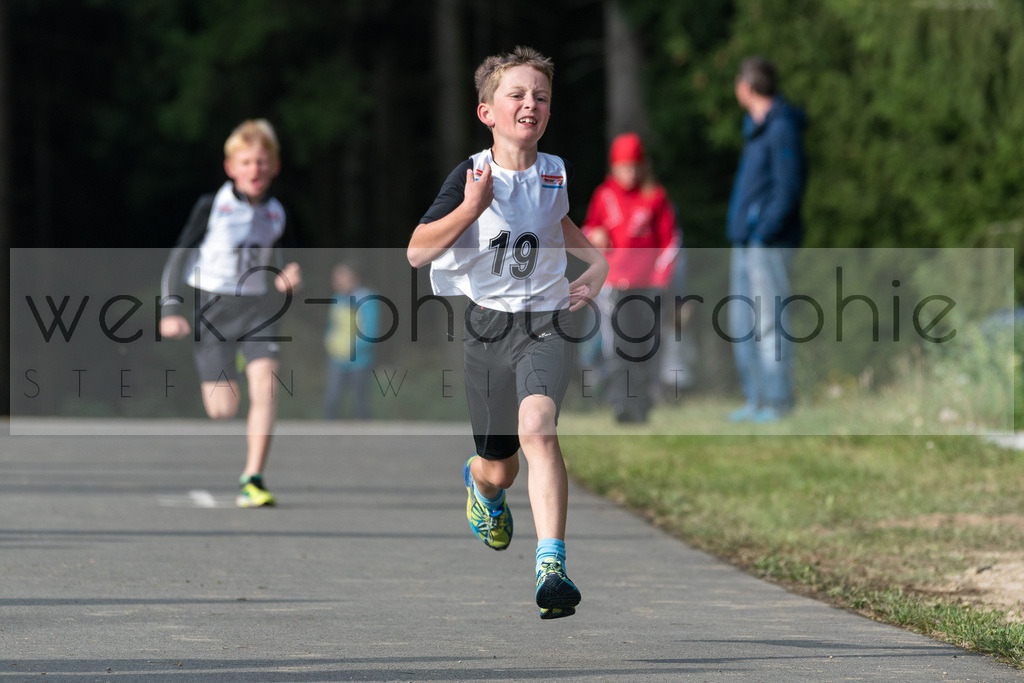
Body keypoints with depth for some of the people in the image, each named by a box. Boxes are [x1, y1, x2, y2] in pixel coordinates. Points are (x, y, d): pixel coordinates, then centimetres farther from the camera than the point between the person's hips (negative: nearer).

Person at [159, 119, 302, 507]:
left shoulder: (276, 215, 5)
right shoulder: (211, 208, -6)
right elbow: (179, 258, -3)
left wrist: (285, 280, -5)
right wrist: (170, 309, -11)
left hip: (256, 307, 2)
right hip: (213, 306, -2)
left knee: (265, 383, -22)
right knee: (223, 410, -5)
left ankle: (252, 480, -19)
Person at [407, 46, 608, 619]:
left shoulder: (556, 173, 2)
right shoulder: (471, 176, -7)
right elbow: (417, 253, -13)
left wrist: (598, 260, 11)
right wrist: (471, 207, -24)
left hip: (547, 321, 0)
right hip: (488, 325, 0)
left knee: (536, 426, -28)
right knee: (500, 468, 10)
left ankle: (553, 566, -35)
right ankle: (482, 485, 52)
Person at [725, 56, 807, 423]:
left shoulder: (782, 128, -12)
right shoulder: (756, 126, 17)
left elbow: (788, 188, -17)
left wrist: (764, 233, -20)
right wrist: (739, 228, 16)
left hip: (768, 243, -10)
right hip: (745, 243, 10)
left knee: (769, 323, -8)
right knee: (742, 324, 10)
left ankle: (778, 400, -6)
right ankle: (757, 399, 14)